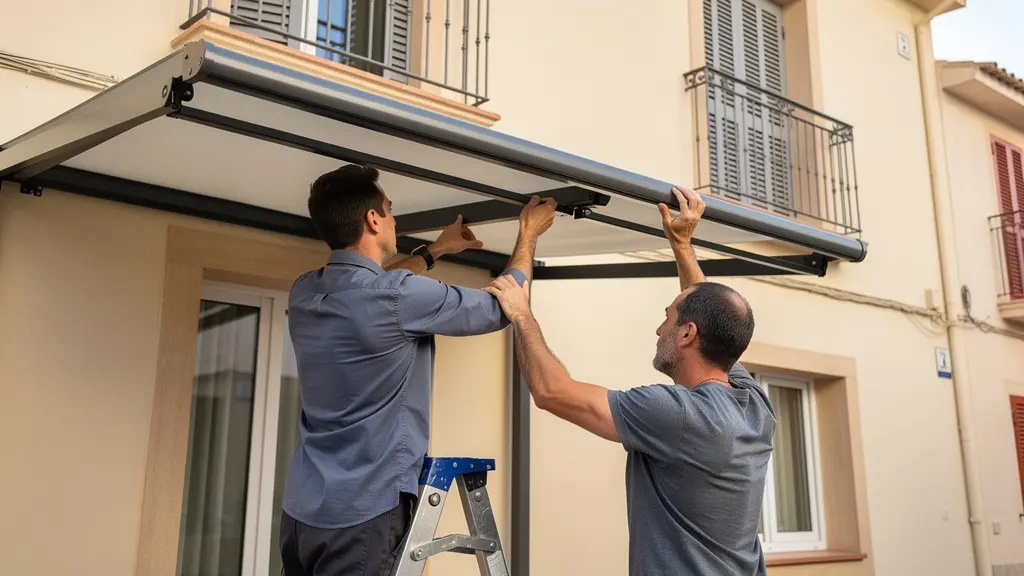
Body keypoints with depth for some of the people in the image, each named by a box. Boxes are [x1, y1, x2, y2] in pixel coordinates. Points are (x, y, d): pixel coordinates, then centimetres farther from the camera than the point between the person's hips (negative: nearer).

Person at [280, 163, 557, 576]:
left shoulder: (304, 293, 3)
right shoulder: (400, 297, -18)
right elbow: (499, 307, -4)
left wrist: (435, 251, 34)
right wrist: (528, 234, 11)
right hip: (362, 511, -7)